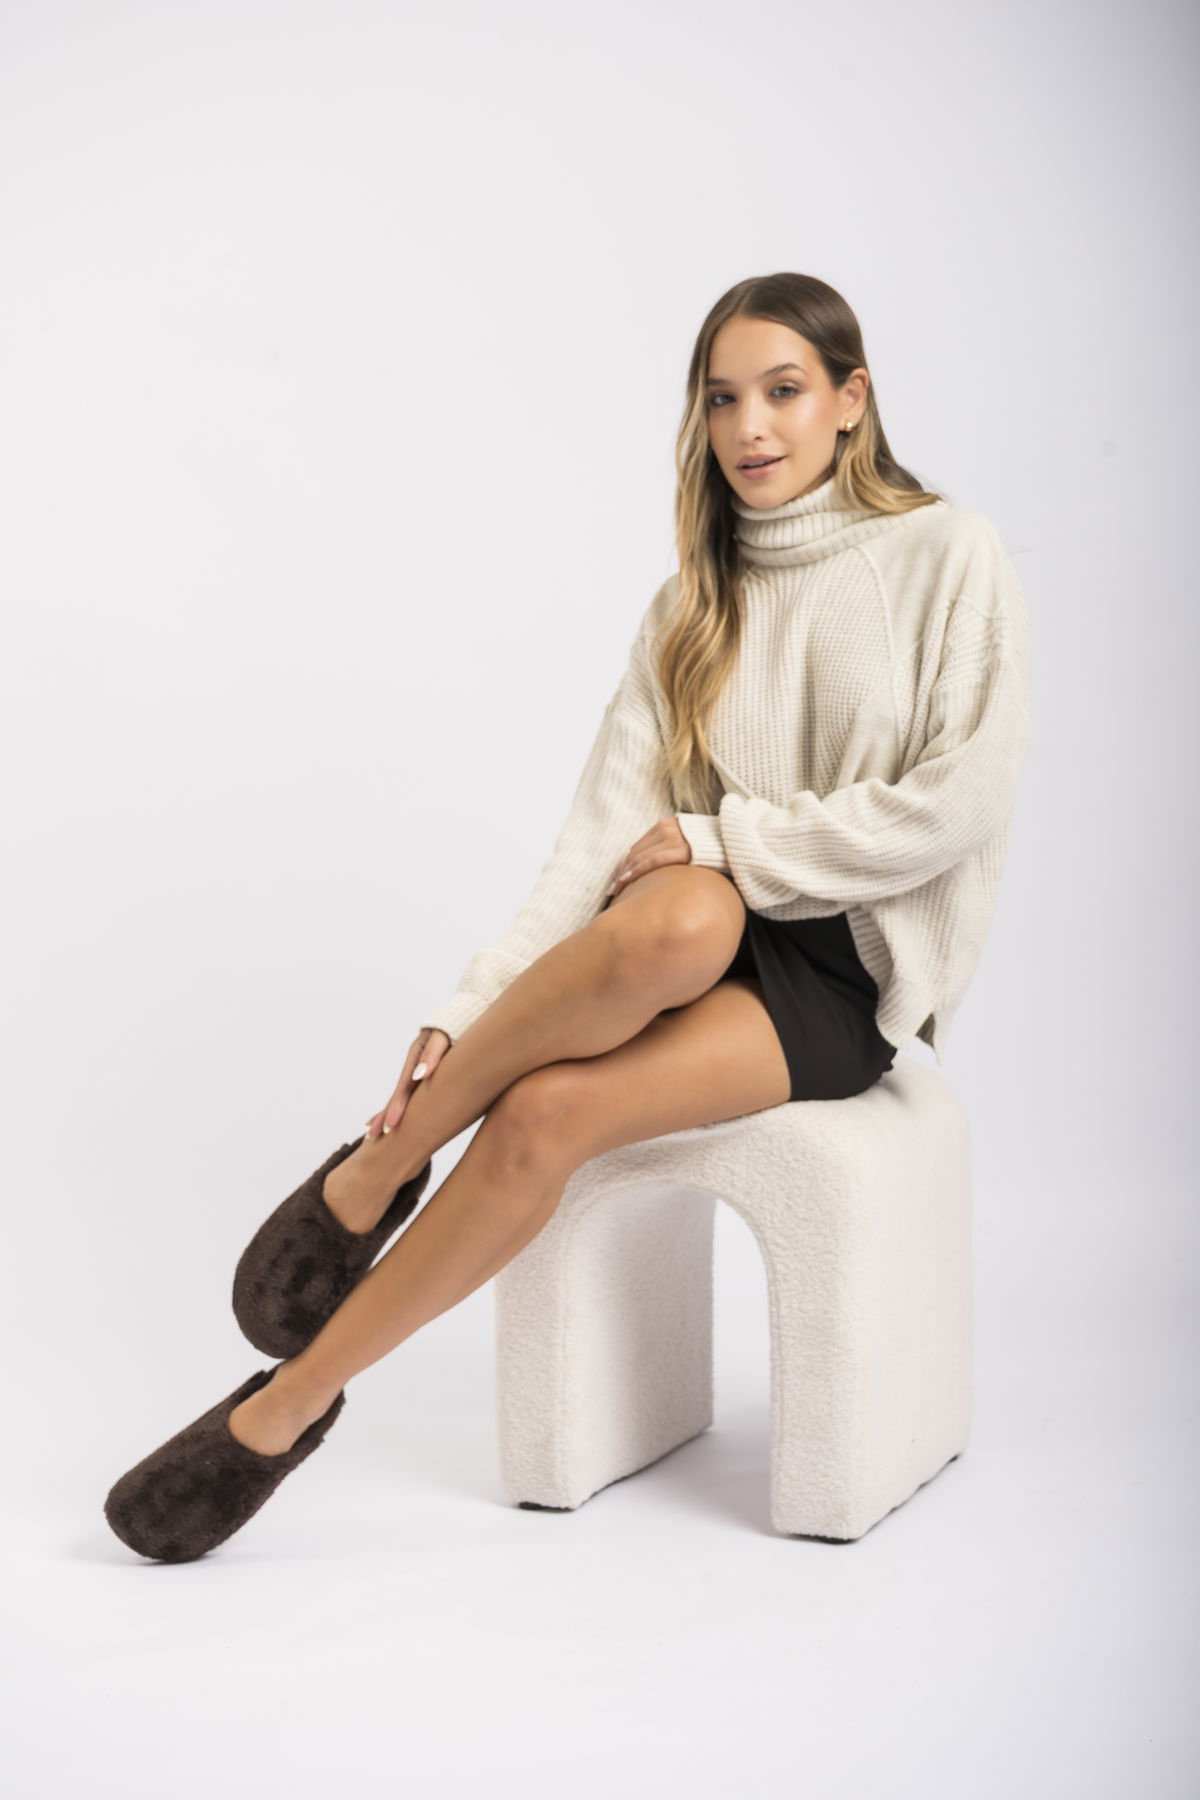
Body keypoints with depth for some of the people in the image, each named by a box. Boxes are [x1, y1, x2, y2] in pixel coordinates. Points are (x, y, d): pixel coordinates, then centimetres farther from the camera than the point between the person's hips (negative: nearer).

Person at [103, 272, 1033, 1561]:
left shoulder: (948, 559, -2)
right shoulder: (695, 604, 10)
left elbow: (957, 802, -12)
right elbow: (608, 823, -1)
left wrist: (720, 838, -12)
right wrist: (474, 1005, -13)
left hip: (861, 969, -3)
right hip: (710, 942, 3)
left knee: (547, 1112, -29)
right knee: (677, 916, -38)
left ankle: (285, 1407, -15)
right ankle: (375, 1175, -19)